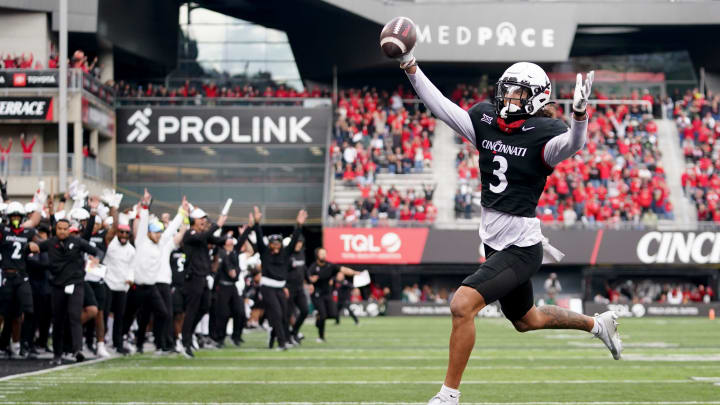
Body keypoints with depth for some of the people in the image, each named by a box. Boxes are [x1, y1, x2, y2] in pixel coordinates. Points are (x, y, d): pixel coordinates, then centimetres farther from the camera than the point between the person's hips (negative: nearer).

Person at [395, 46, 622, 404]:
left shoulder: (542, 133, -15)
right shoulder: (486, 123, 3)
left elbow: (571, 144, -35)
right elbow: (441, 106, 6)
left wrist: (579, 114, -54)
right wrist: (411, 69, -2)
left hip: (521, 248, -8)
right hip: (494, 242, 8)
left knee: (462, 305, -22)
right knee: (526, 321, 26)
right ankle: (597, 324, 50)